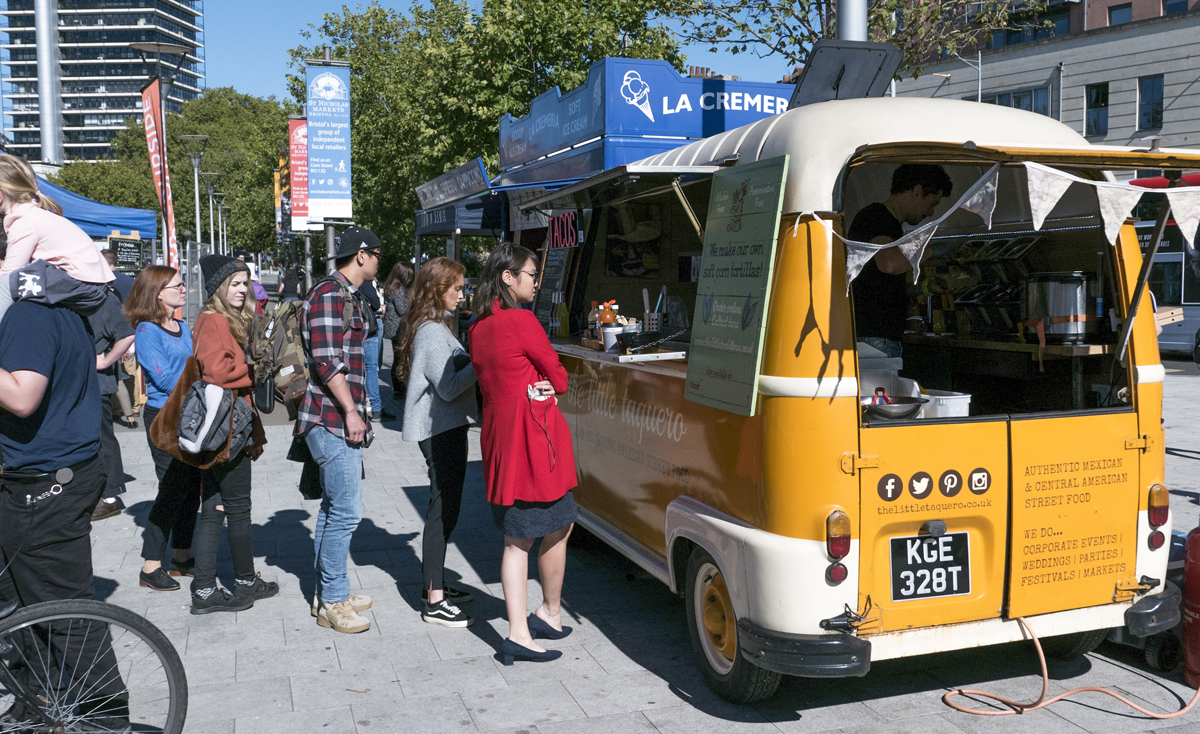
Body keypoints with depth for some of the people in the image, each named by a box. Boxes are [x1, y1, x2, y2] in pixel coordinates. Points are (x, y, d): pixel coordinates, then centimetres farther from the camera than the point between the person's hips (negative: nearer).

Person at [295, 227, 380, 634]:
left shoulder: (348, 296, 19)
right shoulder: (329, 294, -13)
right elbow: (327, 359, -20)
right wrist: (351, 412, -19)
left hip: (342, 418, 11)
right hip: (333, 418, -11)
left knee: (335, 507, 16)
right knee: (345, 511, -7)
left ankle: (328, 592, 25)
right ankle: (332, 601, 2)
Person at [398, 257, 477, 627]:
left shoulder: (434, 327, 16)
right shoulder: (432, 332, -17)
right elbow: (449, 387, -21)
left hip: (444, 428, 11)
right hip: (442, 430, -11)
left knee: (444, 507, 16)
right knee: (443, 509, -7)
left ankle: (435, 585, 27)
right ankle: (434, 602, -2)